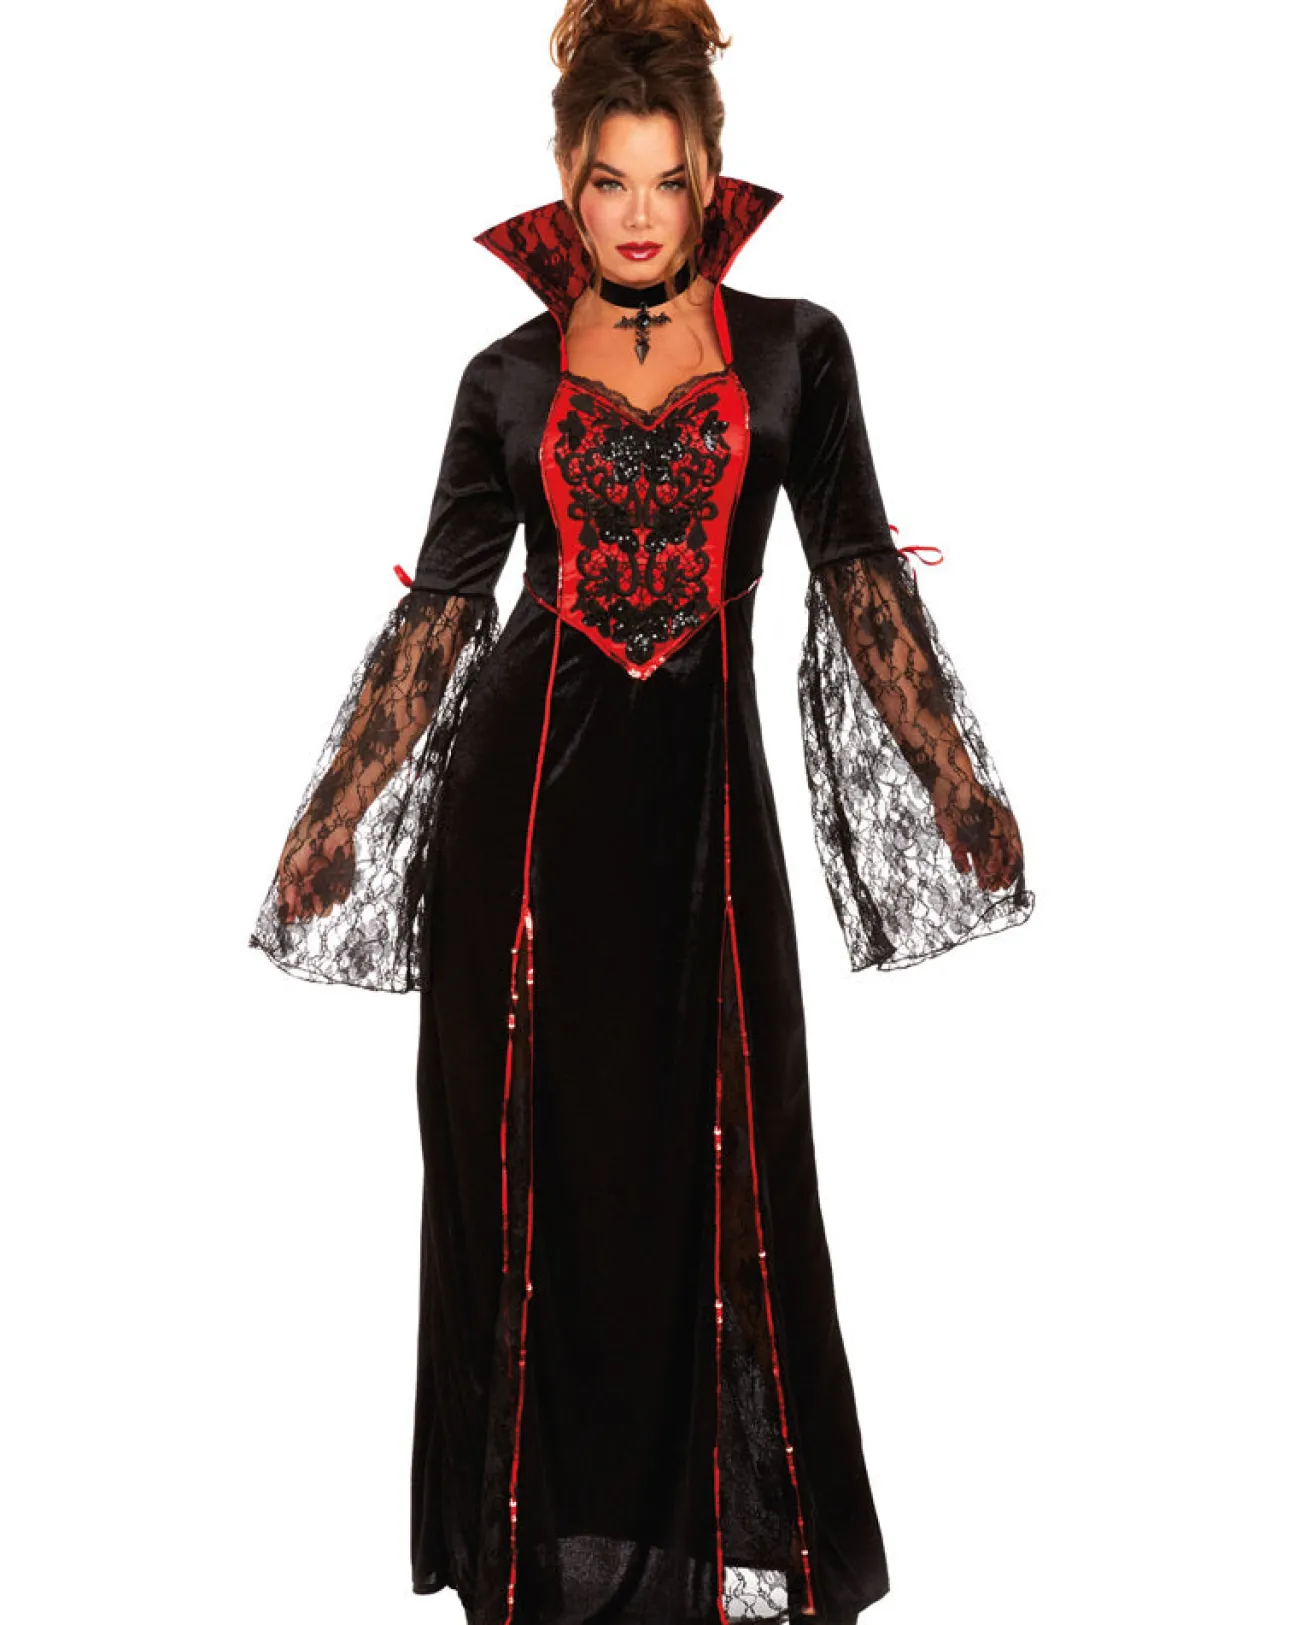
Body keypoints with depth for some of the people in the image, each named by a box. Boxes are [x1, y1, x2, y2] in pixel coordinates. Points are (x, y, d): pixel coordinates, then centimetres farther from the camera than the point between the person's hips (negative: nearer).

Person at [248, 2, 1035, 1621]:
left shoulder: (793, 350, 6)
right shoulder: (511, 376, 7)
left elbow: (861, 574, 4)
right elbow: (440, 604, 8)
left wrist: (954, 775, -3)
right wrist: (337, 807, 5)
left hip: (701, 781, 0)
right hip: (528, 788, 1)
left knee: (712, 1155, 3)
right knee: (534, 1151, 5)